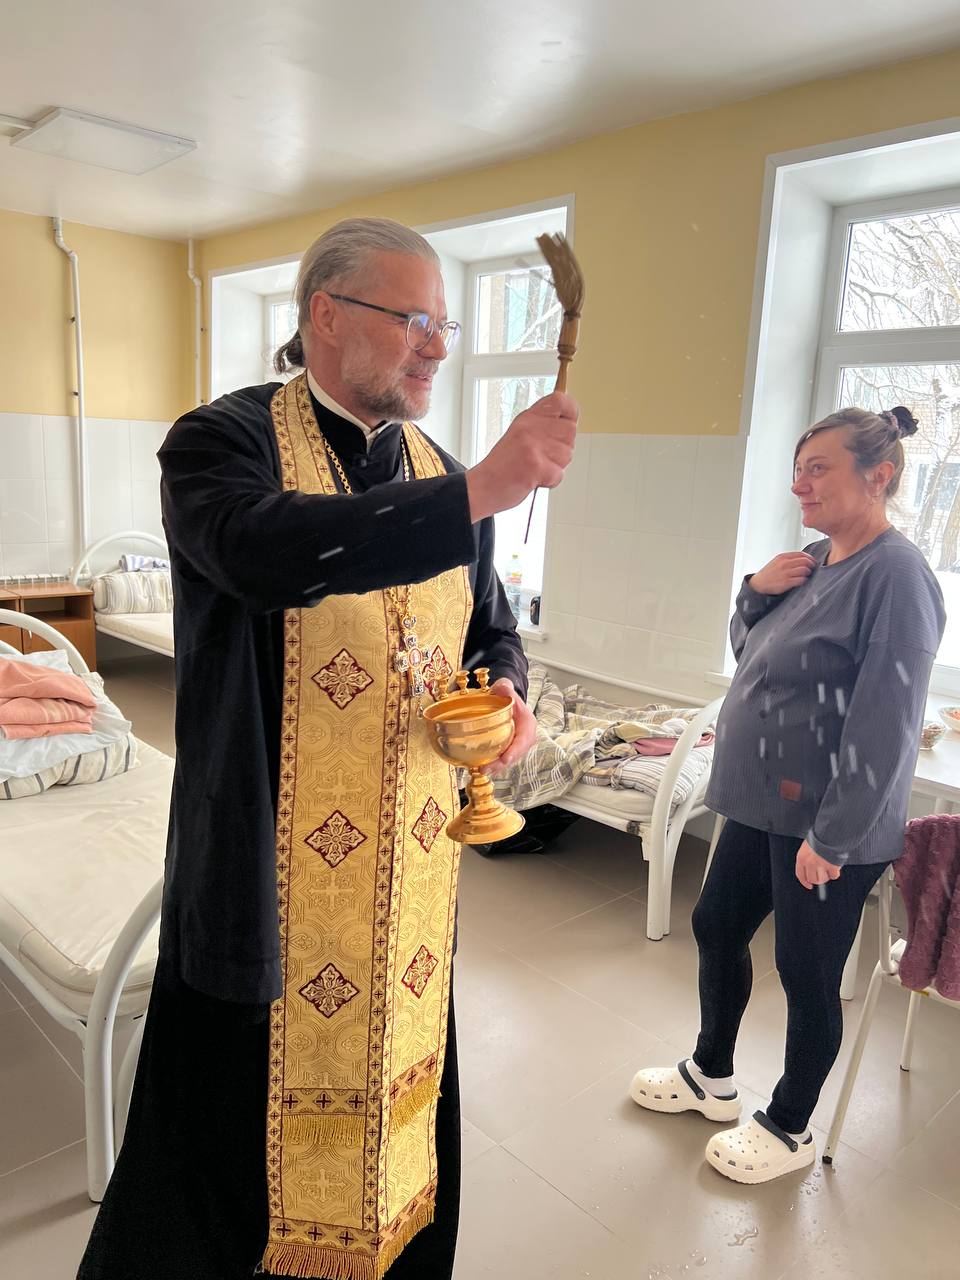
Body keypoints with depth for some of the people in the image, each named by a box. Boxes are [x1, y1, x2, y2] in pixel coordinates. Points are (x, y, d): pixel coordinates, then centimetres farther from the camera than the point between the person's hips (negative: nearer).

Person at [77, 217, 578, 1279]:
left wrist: (505, 695, -6)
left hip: (411, 867, 5)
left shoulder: (443, 476, 8)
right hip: (265, 870, -4)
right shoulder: (224, 440, -8)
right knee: (240, 1108, 12)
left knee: (391, 1085, 19)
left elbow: (492, 631, 17)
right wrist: (476, 493, -30)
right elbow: (266, 549, -31)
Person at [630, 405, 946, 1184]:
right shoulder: (816, 559, 7)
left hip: (827, 826, -9)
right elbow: (748, 655, 16)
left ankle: (789, 1131, 32)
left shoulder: (895, 575, -19)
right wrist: (757, 592, -3)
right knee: (717, 929, 19)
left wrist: (832, 836, -21)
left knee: (808, 977, 8)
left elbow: (885, 724, -23)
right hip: (763, 804, 9)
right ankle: (711, 1076, 42)